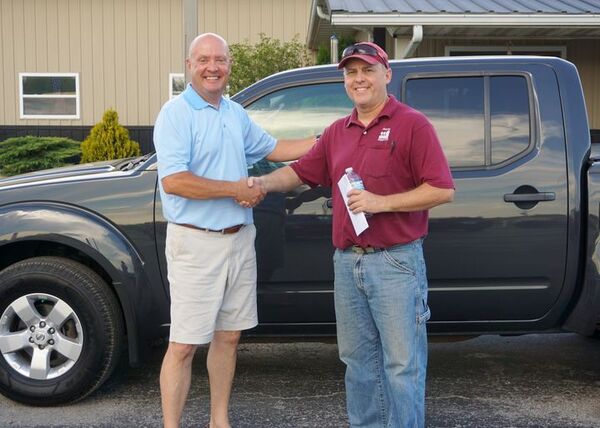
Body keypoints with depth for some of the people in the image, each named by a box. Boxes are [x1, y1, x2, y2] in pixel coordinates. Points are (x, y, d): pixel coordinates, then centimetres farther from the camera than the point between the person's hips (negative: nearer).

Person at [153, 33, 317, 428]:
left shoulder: (236, 114, 12)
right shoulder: (177, 113, -11)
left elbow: (273, 149, 26)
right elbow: (173, 181, -22)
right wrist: (236, 190, -17)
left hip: (240, 239, 7)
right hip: (196, 244, -7)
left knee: (228, 336, 15)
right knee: (184, 344, -2)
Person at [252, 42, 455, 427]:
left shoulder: (412, 124, -6)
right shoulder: (337, 132, 14)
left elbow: (442, 190, -12)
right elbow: (300, 171, 20)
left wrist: (381, 202, -18)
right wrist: (264, 182, 1)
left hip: (395, 262, -6)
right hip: (347, 262, 7)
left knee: (402, 364, 0)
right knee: (358, 360, 15)